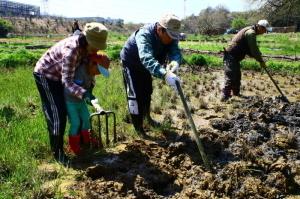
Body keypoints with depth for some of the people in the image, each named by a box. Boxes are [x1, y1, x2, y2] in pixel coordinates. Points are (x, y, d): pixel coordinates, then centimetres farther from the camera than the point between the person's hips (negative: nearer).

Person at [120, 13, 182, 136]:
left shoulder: (171, 37, -20)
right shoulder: (144, 35, -41)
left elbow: (175, 51, -31)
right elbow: (147, 58, -56)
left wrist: (175, 61, -57)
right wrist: (165, 74, -71)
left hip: (145, 65, 7)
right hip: (131, 63, -7)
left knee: (147, 92, 20)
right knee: (135, 95, -10)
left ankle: (147, 117, 43)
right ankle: (138, 128, 2)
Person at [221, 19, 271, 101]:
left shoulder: (250, 31, 19)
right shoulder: (251, 33, -14)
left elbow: (250, 49, 22)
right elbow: (254, 49, -15)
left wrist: (258, 57, 11)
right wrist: (261, 61, -6)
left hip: (234, 57, 11)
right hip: (231, 56, -11)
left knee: (237, 76, 17)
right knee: (230, 77, -13)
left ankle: (236, 93, 27)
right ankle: (225, 96, -14)